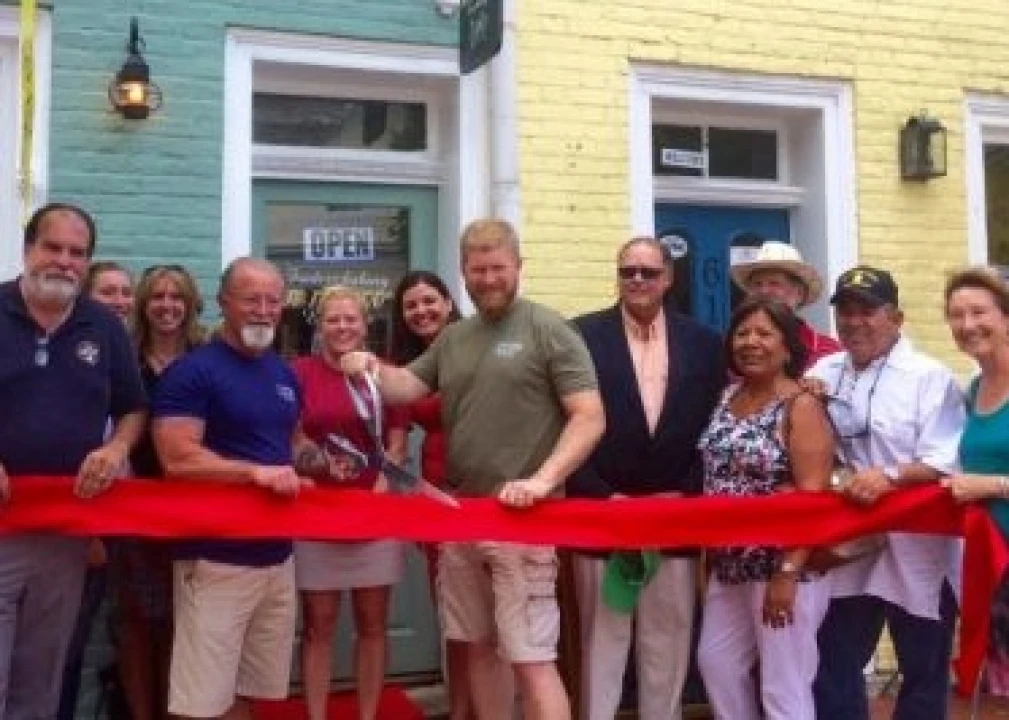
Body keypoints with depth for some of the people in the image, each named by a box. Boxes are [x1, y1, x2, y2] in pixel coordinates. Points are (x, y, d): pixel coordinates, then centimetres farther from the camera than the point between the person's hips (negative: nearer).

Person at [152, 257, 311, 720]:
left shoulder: (285, 375, 13)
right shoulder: (193, 370, -10)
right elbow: (177, 459, -19)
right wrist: (257, 472, -23)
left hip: (277, 554, 7)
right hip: (217, 559, -7)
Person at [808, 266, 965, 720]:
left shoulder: (929, 376, -7)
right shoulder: (822, 375, 9)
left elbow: (947, 460, -15)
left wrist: (891, 476, -28)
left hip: (918, 548, -4)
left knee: (923, 671, 11)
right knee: (832, 666, 10)